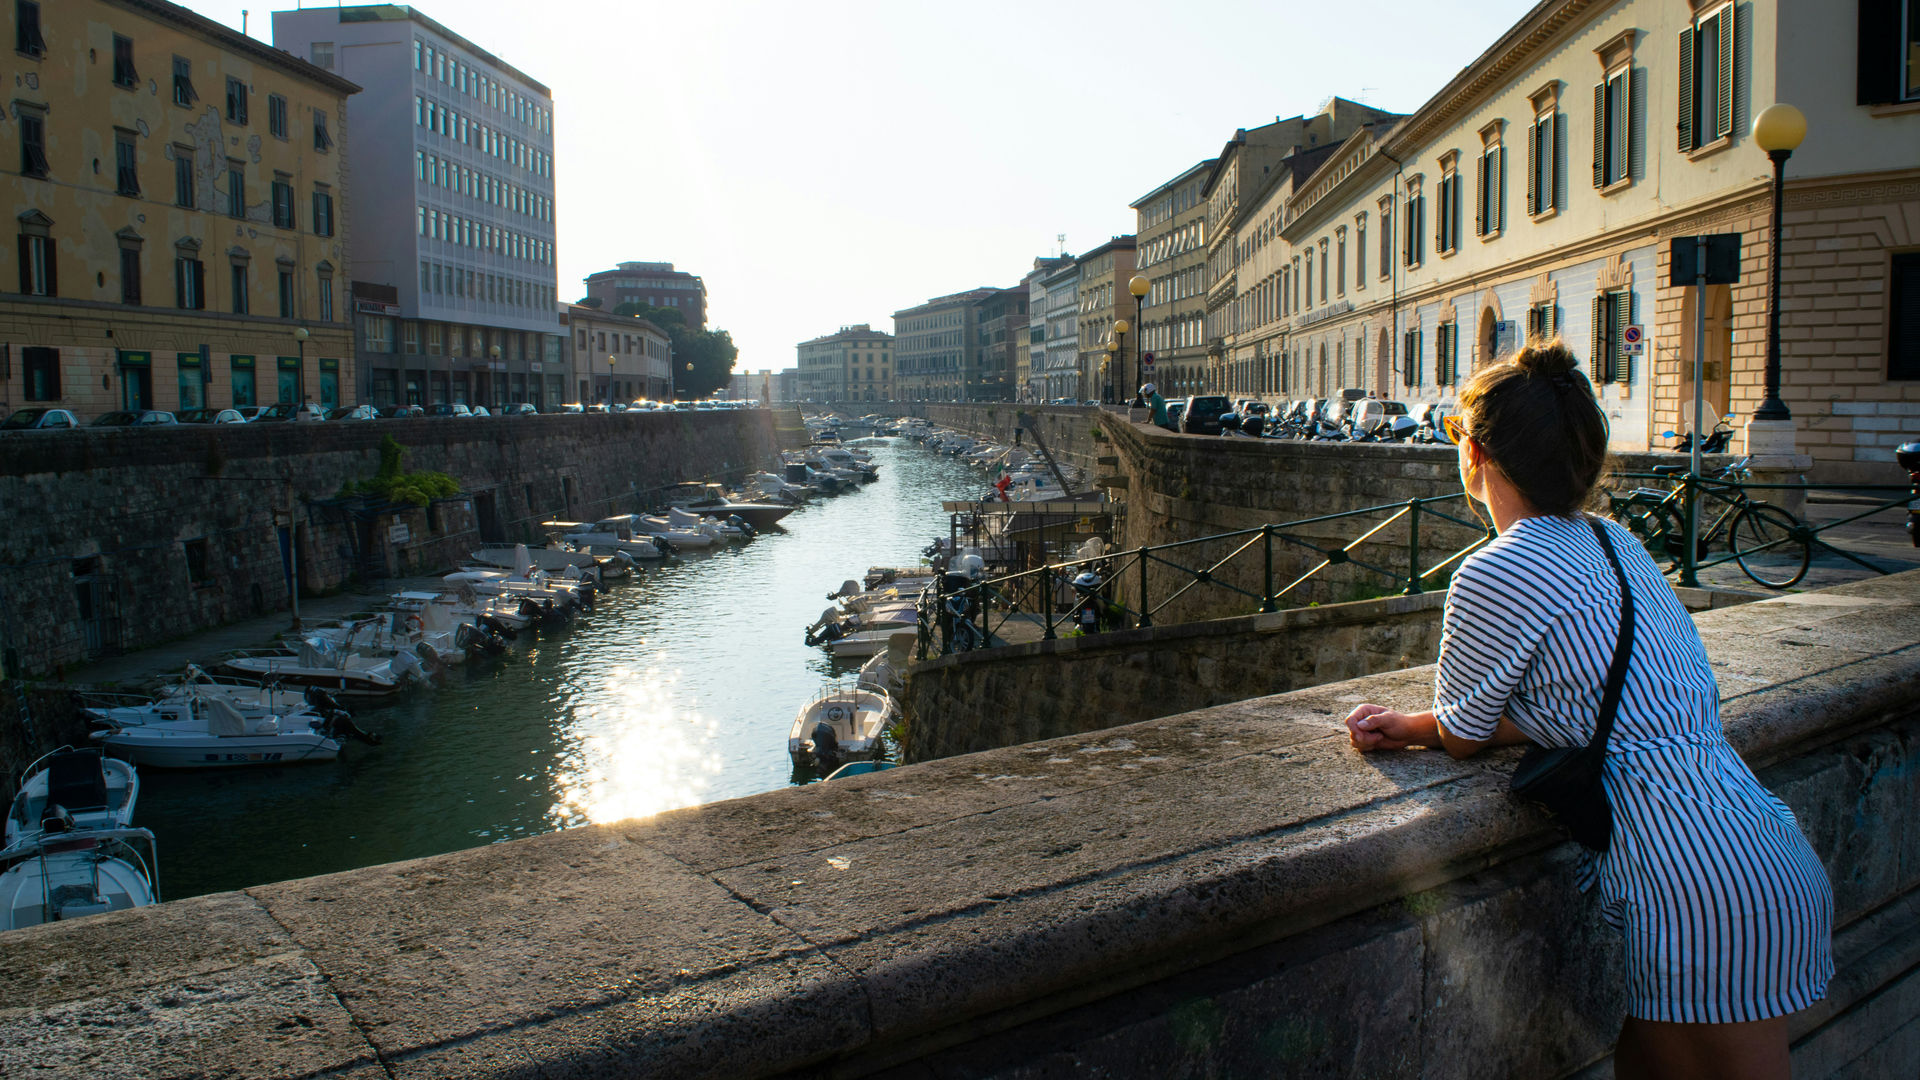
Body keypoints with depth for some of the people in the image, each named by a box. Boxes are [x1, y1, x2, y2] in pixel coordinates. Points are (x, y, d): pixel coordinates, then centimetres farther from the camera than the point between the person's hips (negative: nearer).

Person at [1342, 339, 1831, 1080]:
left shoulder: (1495, 576, -15)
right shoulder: (1613, 541, 11)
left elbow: (1463, 736, -1)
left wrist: (1419, 727, 20)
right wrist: (1414, 727, 12)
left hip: (1705, 892, -9)